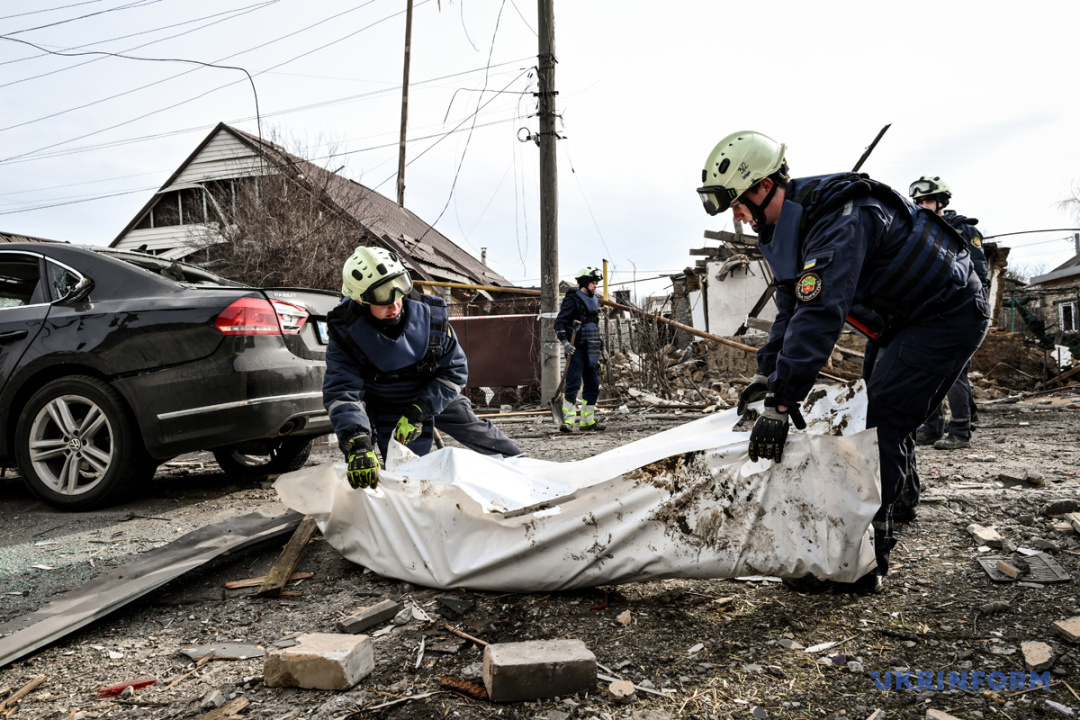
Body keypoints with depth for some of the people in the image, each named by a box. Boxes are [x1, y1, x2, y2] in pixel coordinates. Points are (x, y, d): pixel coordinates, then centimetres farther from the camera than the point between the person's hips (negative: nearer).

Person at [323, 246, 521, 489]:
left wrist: (417, 412, -29)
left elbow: (455, 370, -19)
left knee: (477, 432, 12)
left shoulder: (430, 314, -26)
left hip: (437, 396, 2)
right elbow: (341, 393, -37)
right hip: (384, 407, -1)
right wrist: (357, 445, -55)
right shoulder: (345, 335, -29)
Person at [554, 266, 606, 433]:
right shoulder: (573, 300, -7)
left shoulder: (594, 301, 18)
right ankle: (568, 420, -12)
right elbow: (559, 322, -11)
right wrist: (564, 342, -23)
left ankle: (587, 420, 16)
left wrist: (600, 345, 25)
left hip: (591, 351, 8)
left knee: (593, 385, 9)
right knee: (573, 383, -13)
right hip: (576, 350, -8)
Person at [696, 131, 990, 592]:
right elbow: (792, 308, 8)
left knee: (882, 424, -17)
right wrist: (768, 373, 1)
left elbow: (820, 315, -41)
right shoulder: (790, 222, -1)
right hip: (900, 318, 10)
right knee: (883, 417, 21)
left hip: (947, 315, -10)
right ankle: (898, 498, 45)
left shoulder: (840, 221, -33)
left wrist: (780, 404, -43)